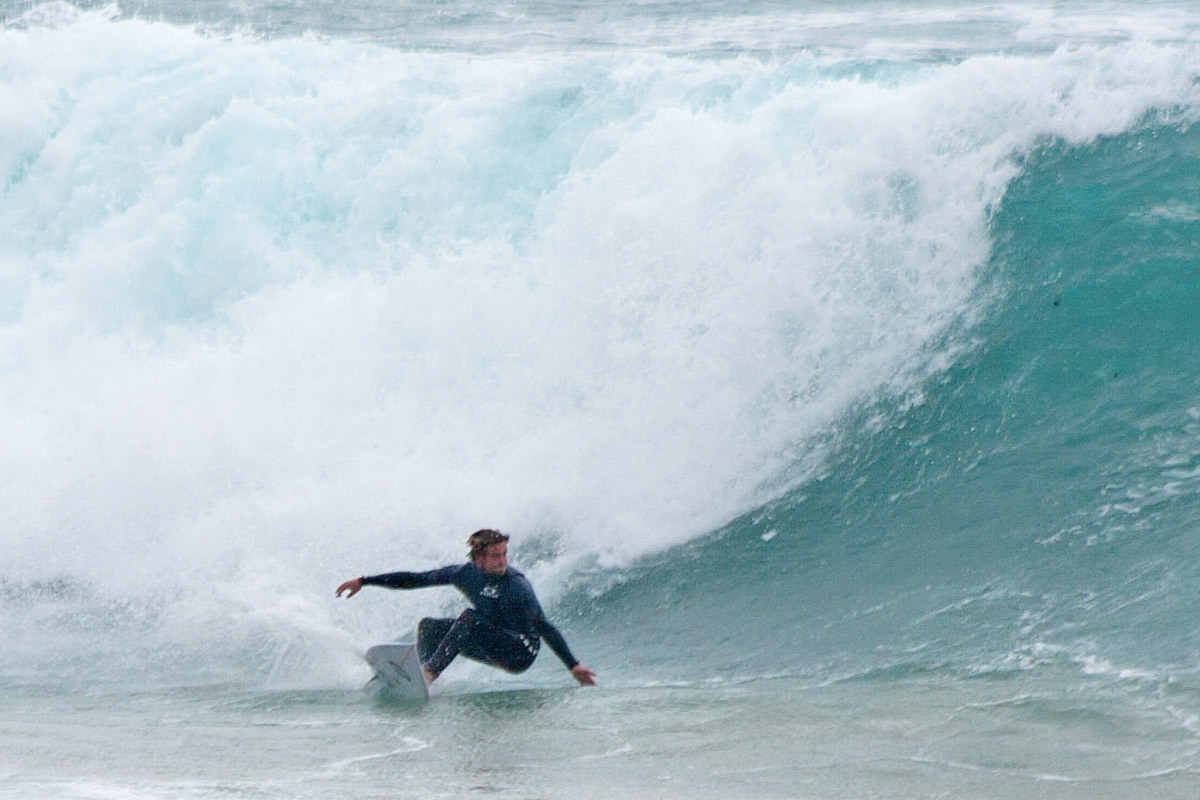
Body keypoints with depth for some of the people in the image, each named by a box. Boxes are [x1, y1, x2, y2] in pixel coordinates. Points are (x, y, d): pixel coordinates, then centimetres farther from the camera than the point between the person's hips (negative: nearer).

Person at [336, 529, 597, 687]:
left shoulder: (517, 587, -23)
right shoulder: (465, 574, -6)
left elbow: (545, 628, -22)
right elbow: (415, 580, 1)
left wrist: (573, 666, -29)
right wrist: (364, 581, 2)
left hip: (522, 653, -7)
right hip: (491, 647, 7)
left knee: (469, 618, -29)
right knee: (428, 626, 1)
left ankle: (430, 672, -31)